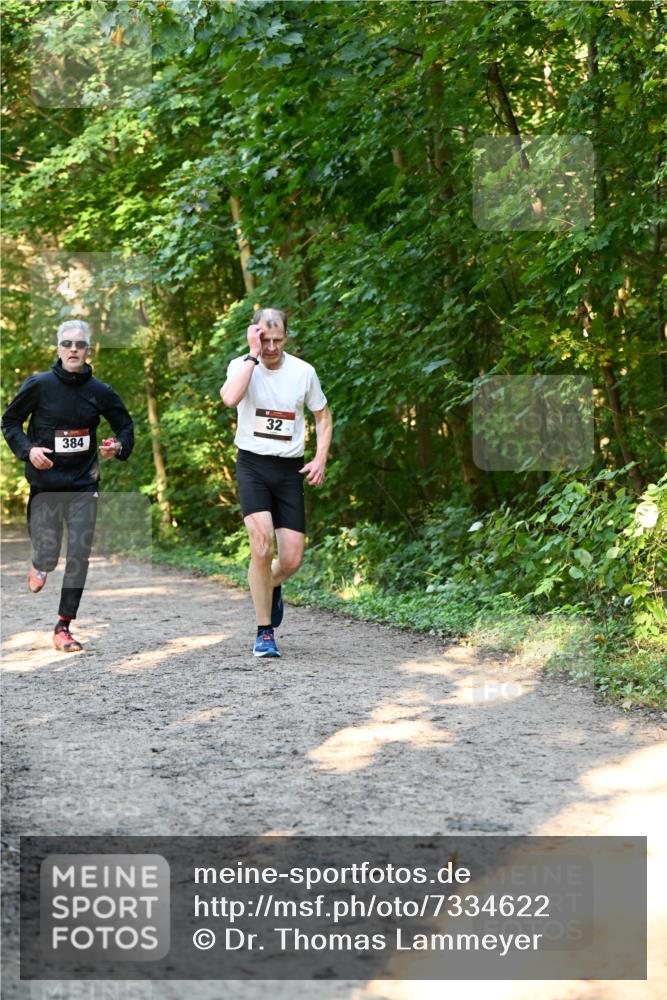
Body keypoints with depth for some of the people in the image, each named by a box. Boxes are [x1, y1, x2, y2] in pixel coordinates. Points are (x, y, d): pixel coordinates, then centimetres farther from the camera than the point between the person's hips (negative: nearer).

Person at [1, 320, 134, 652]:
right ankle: (40, 565, 37)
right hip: (45, 484, -1)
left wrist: (118, 447, -10)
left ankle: (63, 627, 4)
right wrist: (27, 449, -13)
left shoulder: (100, 392, -1)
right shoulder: (39, 385, -7)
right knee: (48, 556, -4)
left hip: (83, 486, 1)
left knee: (79, 555, -7)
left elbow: (125, 426, 12)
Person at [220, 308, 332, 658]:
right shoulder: (242, 365, -5)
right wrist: (253, 355, -23)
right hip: (252, 465, -2)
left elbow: (323, 416, 14)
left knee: (292, 560, -3)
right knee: (261, 547, -19)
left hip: (290, 469, 2)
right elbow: (230, 397, -28)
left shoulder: (303, 372, 1)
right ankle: (264, 633, -6)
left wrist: (320, 459, 1)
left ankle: (272, 587, 35)